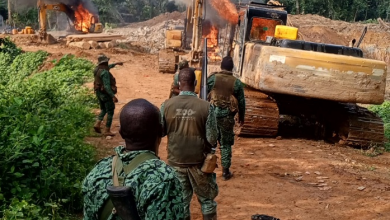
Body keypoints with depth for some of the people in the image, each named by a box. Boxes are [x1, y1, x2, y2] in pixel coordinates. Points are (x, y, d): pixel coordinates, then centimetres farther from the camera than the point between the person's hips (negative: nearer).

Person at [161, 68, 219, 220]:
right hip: (199, 162, -2)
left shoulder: (167, 105, -10)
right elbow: (212, 139, -14)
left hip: (175, 162, 2)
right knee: (207, 199, 16)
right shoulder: (206, 106, -16)